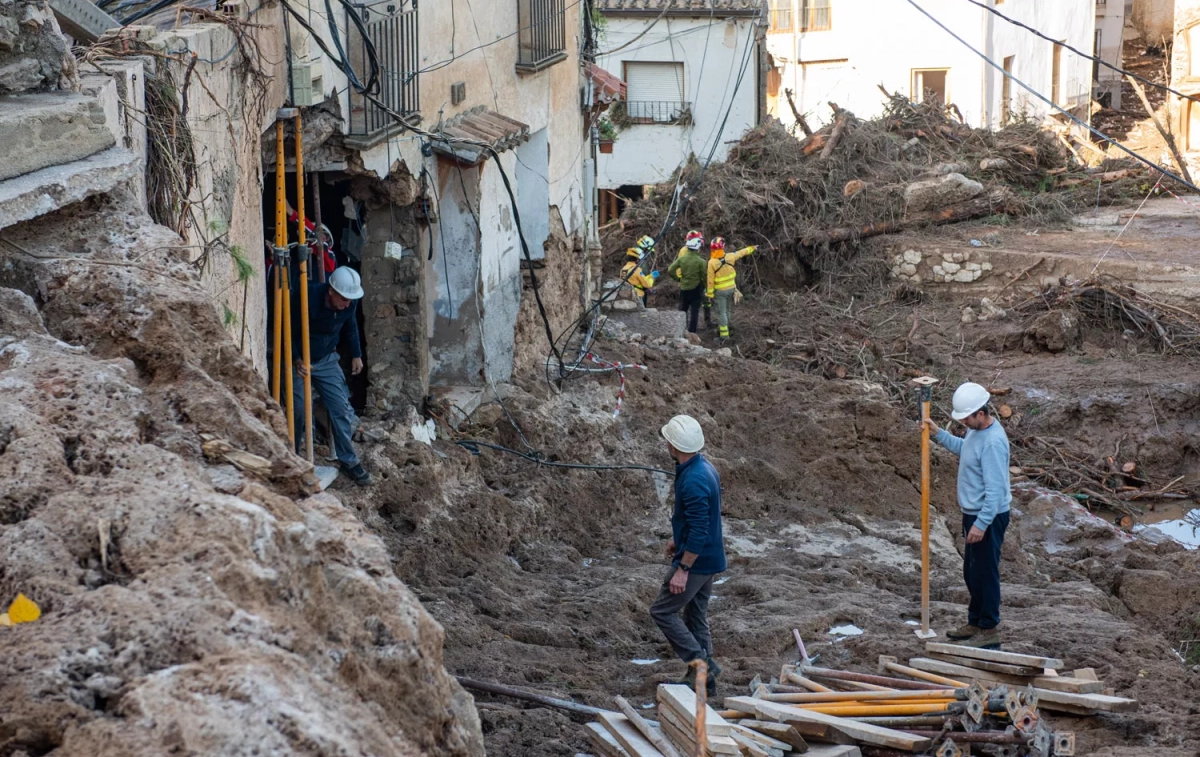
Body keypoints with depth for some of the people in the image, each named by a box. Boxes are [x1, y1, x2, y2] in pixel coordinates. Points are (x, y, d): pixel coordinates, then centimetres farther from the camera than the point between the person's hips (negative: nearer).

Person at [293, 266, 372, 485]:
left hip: (327, 360, 4)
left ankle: (348, 460, 7)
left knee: (342, 408, -3)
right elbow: (290, 332, -20)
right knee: (297, 410, -7)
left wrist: (356, 354, 8)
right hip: (298, 360, -4)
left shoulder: (350, 302, -15)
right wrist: (296, 360, -31)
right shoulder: (308, 298, -30)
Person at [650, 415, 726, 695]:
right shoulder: (704, 467, 5)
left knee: (662, 610, 1)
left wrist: (682, 569, -25)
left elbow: (698, 532, -28)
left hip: (697, 560, -10)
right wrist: (678, 539, 28)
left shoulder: (693, 481, -27)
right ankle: (703, 679, 22)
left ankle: (701, 663, -1)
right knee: (696, 616, 17)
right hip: (709, 558, 10)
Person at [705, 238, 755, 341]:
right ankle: (721, 330, 32)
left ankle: (724, 334, -3)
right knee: (726, 311, 18)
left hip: (720, 291, -5)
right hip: (731, 289, 5)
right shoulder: (730, 257, -10)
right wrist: (751, 248, 28)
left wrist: (710, 293, -7)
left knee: (721, 312, 0)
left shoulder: (712, 263, -22)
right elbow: (741, 253, 10)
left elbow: (710, 280, -17)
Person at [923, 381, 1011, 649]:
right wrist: (939, 435, 18)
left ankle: (989, 631, 8)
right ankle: (975, 622, 33)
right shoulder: (977, 430, 4)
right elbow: (965, 449, 27)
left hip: (988, 517, -10)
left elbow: (995, 489, -28)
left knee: (985, 573, -1)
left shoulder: (993, 442, -27)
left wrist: (981, 524, -28)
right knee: (971, 572, 20)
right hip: (973, 513, 10)